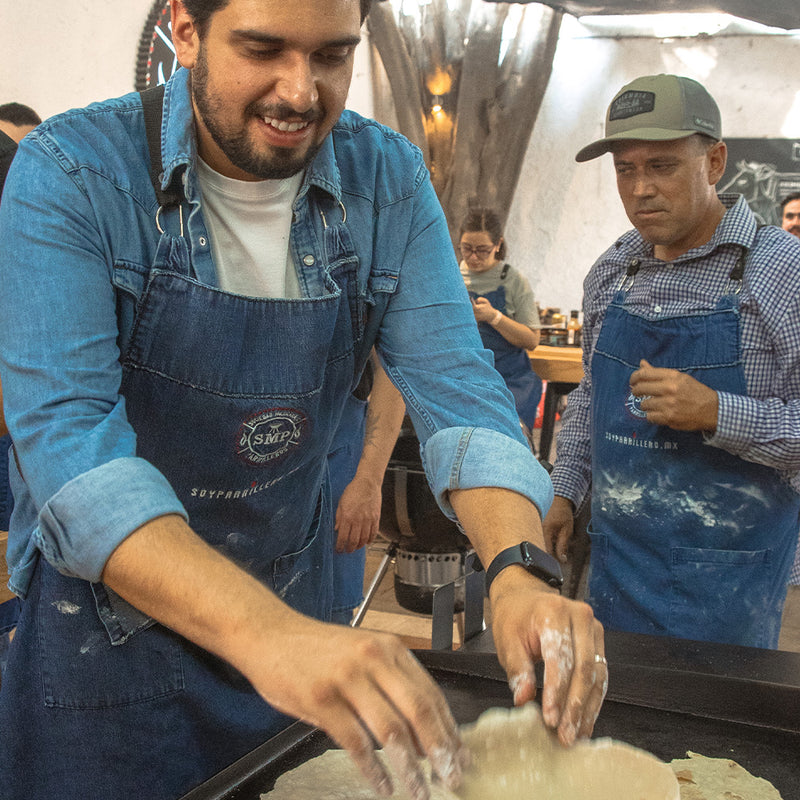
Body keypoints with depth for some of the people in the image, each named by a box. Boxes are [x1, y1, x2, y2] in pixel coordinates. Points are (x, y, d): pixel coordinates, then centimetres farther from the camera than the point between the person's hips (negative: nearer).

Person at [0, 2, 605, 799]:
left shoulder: (388, 180, -8)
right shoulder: (70, 174, -20)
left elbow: (452, 384, -13)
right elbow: (67, 438, -30)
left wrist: (518, 570, -32)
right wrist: (269, 635, -44)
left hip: (295, 609, 4)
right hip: (108, 625, -3)